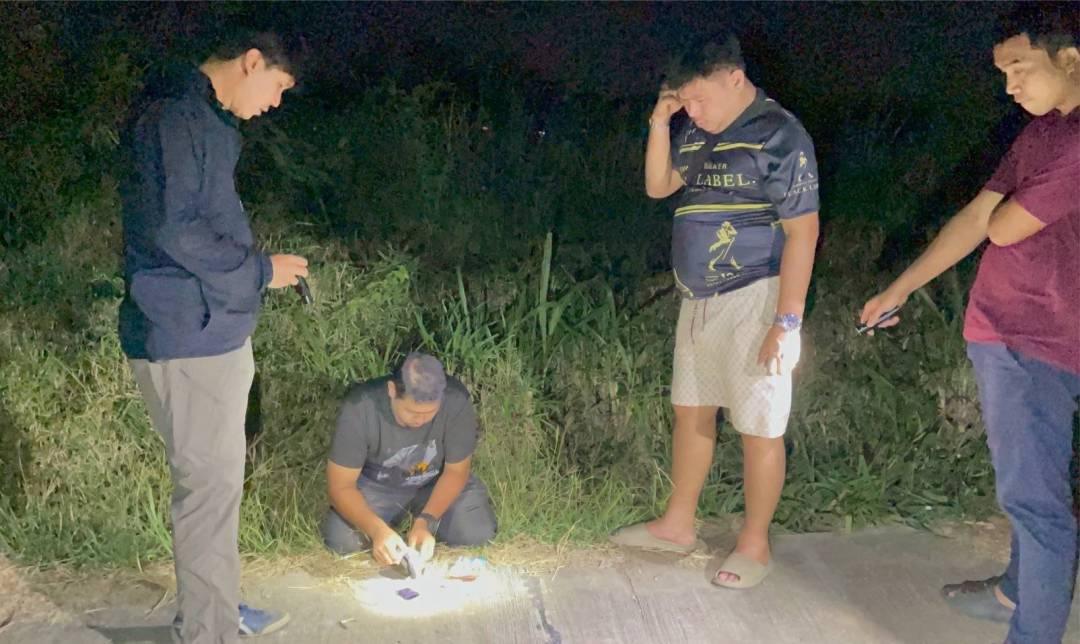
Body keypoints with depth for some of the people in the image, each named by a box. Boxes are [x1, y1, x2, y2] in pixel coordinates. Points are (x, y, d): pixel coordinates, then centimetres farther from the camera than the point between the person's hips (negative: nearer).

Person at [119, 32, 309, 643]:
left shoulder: (212, 124, 16)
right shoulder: (176, 118, -15)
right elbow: (172, 230, -23)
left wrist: (264, 265, 12)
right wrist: (261, 270, -14)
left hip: (218, 333, 10)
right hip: (186, 339, -10)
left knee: (220, 477, 18)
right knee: (211, 483, -3)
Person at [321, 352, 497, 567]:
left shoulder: (456, 400, -31)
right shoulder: (360, 407, -32)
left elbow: (456, 471, -17)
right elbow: (341, 485, -25)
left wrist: (425, 523, -30)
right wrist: (377, 530, -41)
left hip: (437, 482, 1)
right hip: (376, 485, -1)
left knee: (477, 534, -21)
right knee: (340, 540, -25)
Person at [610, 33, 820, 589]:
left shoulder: (779, 137, -14)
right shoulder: (699, 133, 8)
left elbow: (802, 233, -17)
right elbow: (657, 186, 14)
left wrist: (786, 321, -20)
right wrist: (660, 123, 0)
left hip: (752, 300, -8)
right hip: (699, 298, 8)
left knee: (758, 429, 2)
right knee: (690, 411, 16)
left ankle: (754, 545, 17)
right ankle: (677, 524, 31)